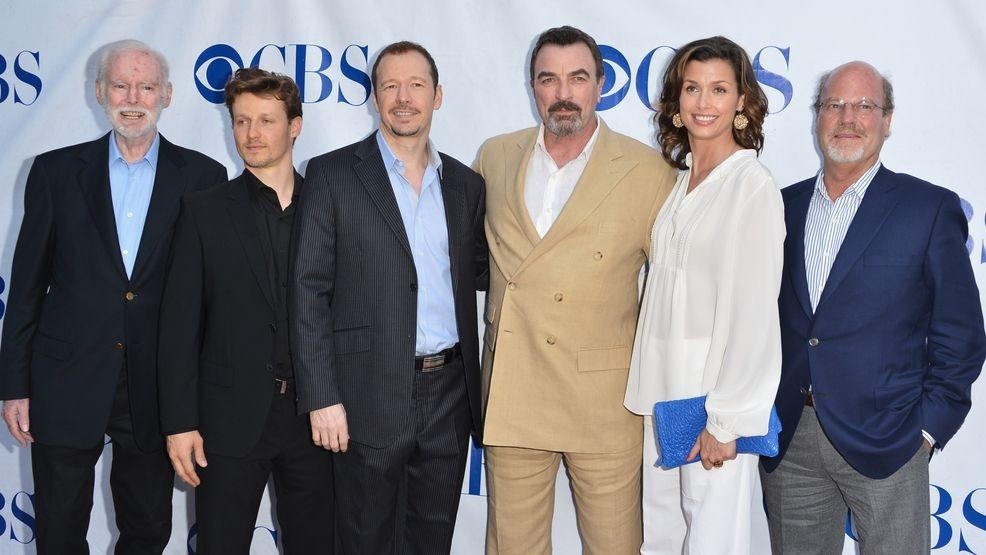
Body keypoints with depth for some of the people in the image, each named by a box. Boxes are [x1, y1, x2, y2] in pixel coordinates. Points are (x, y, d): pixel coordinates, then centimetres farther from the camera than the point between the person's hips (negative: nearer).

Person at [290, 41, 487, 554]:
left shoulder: (466, 184, 10)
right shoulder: (333, 174, -3)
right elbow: (309, 292, -6)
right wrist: (321, 397, -12)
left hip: (448, 395, 4)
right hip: (371, 397, -3)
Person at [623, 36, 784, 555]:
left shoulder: (753, 185, -11)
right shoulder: (679, 179, 11)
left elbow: (752, 309, -15)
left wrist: (725, 417, -16)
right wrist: (647, 386, 8)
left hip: (717, 389, -7)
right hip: (664, 386, 7)